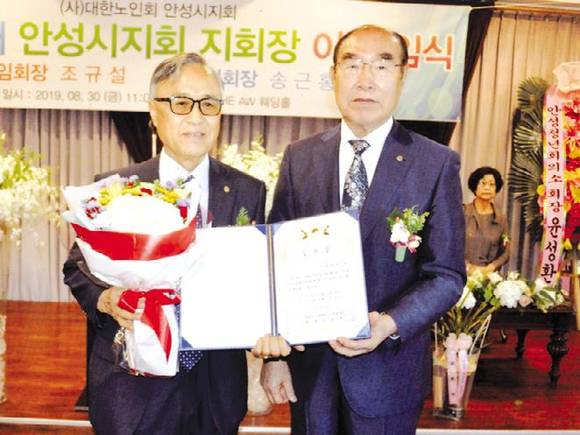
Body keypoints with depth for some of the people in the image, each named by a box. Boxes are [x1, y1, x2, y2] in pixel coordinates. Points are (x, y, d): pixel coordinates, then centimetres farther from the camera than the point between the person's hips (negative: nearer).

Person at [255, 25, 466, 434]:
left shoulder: (436, 163, -7)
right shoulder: (300, 158, 0)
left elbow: (447, 274, -6)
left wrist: (389, 324, -22)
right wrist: (273, 353, -2)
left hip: (388, 366, -2)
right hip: (308, 363, 2)